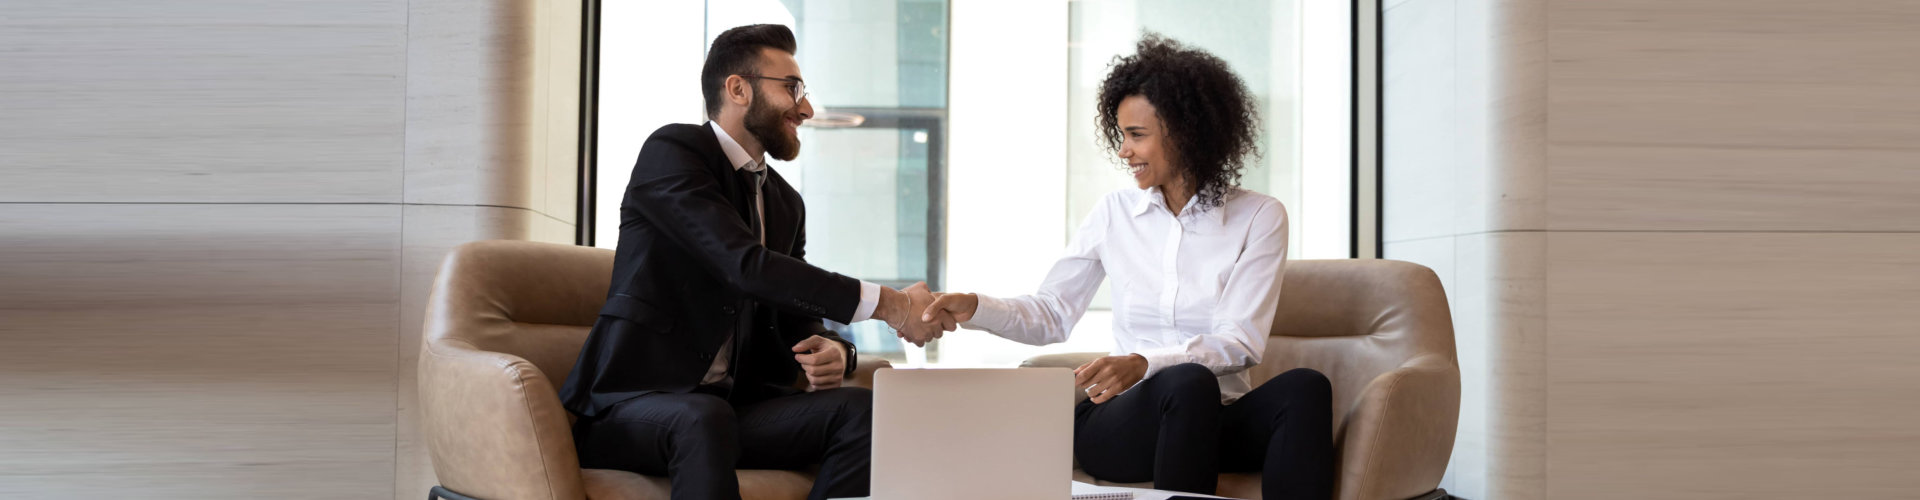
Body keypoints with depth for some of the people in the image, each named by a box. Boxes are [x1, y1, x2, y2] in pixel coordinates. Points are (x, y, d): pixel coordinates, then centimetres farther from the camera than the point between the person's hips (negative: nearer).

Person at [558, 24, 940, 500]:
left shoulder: (787, 204, 18)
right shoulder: (671, 152, -7)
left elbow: (796, 318, 17)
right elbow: (746, 265, -20)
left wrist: (830, 350, -10)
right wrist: (885, 303, -21)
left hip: (731, 404, 7)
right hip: (629, 406, -7)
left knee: (860, 409, -18)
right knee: (704, 419, -40)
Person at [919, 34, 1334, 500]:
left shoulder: (1260, 217, 3)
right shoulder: (1115, 212, 11)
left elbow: (1242, 341, -7)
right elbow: (1052, 313, 13)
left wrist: (1143, 364, -23)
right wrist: (975, 309, -6)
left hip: (1222, 419, 0)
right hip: (1126, 420, 0)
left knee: (1304, 387, -32)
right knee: (1187, 383, -35)